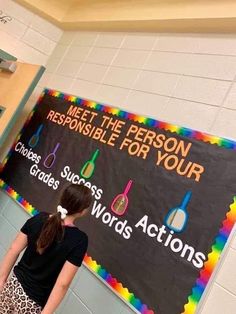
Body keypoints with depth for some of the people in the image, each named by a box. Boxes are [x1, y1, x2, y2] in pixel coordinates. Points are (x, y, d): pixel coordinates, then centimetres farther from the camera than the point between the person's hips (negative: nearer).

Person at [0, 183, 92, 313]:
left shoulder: (38, 219, -9)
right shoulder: (79, 239, -22)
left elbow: (13, 251, -3)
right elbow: (63, 284, -23)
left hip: (12, 285, 4)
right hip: (32, 303, -4)